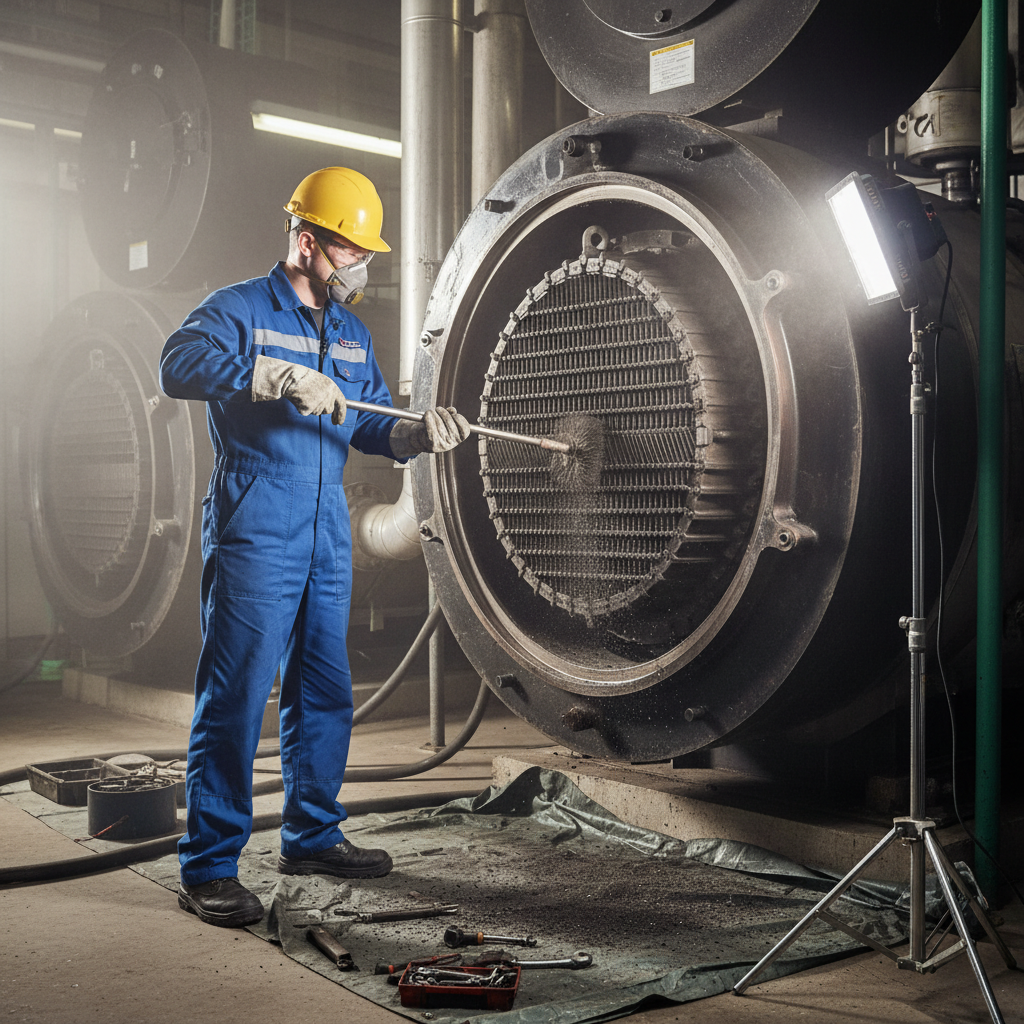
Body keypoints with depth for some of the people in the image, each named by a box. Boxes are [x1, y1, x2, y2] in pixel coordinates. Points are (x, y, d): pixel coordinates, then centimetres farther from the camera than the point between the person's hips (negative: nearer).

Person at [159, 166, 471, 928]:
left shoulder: (351, 333, 18)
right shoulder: (240, 309, -3)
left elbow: (370, 425, 19)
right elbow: (178, 364, -22)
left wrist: (418, 433, -2)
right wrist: (280, 376, -30)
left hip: (328, 543, 8)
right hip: (254, 540, -7)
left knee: (325, 695, 13)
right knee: (236, 699, -7)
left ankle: (312, 835, 28)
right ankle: (209, 868, 1)